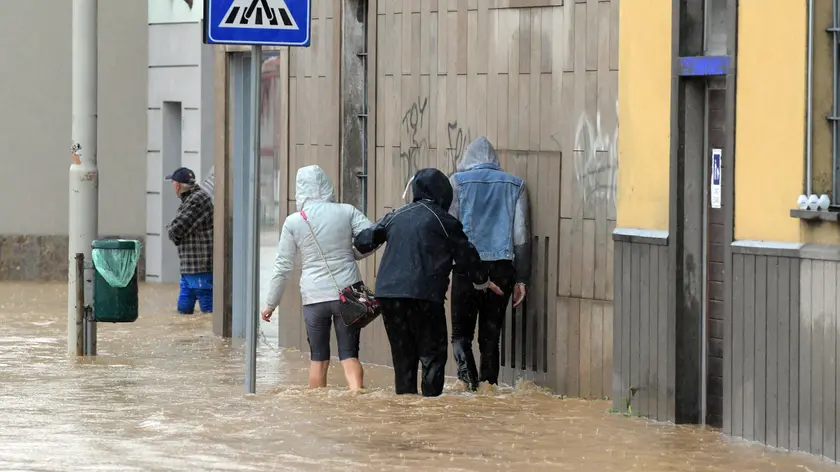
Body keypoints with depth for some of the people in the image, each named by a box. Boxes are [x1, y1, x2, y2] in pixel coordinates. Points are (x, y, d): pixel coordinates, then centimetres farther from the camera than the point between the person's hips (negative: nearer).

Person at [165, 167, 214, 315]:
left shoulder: (198, 199, -16)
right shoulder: (189, 199, 17)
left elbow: (175, 230, -19)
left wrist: (170, 229, 3)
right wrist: (174, 232, -2)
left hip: (200, 267, -10)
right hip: (190, 267, 10)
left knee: (209, 310, -8)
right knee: (184, 308, 14)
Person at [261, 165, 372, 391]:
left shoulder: (293, 222, -2)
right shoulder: (347, 212, -1)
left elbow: (283, 267, 1)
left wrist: (271, 303, 11)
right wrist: (351, 254, 11)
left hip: (314, 296, 0)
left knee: (318, 358, 12)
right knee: (349, 355, 3)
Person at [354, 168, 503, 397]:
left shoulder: (395, 217, 13)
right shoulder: (444, 222, 0)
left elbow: (364, 241, 19)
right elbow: (466, 256, 7)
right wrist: (483, 281, 24)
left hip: (388, 292, 5)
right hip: (424, 294, -5)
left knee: (402, 353, 13)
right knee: (433, 353, 1)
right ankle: (431, 396, -9)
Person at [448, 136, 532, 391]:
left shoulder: (457, 182, 4)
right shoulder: (515, 185, 11)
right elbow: (522, 235, 8)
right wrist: (521, 279, 10)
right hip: (502, 267, 2)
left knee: (461, 332, 1)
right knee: (491, 335, 9)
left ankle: (467, 377, -20)